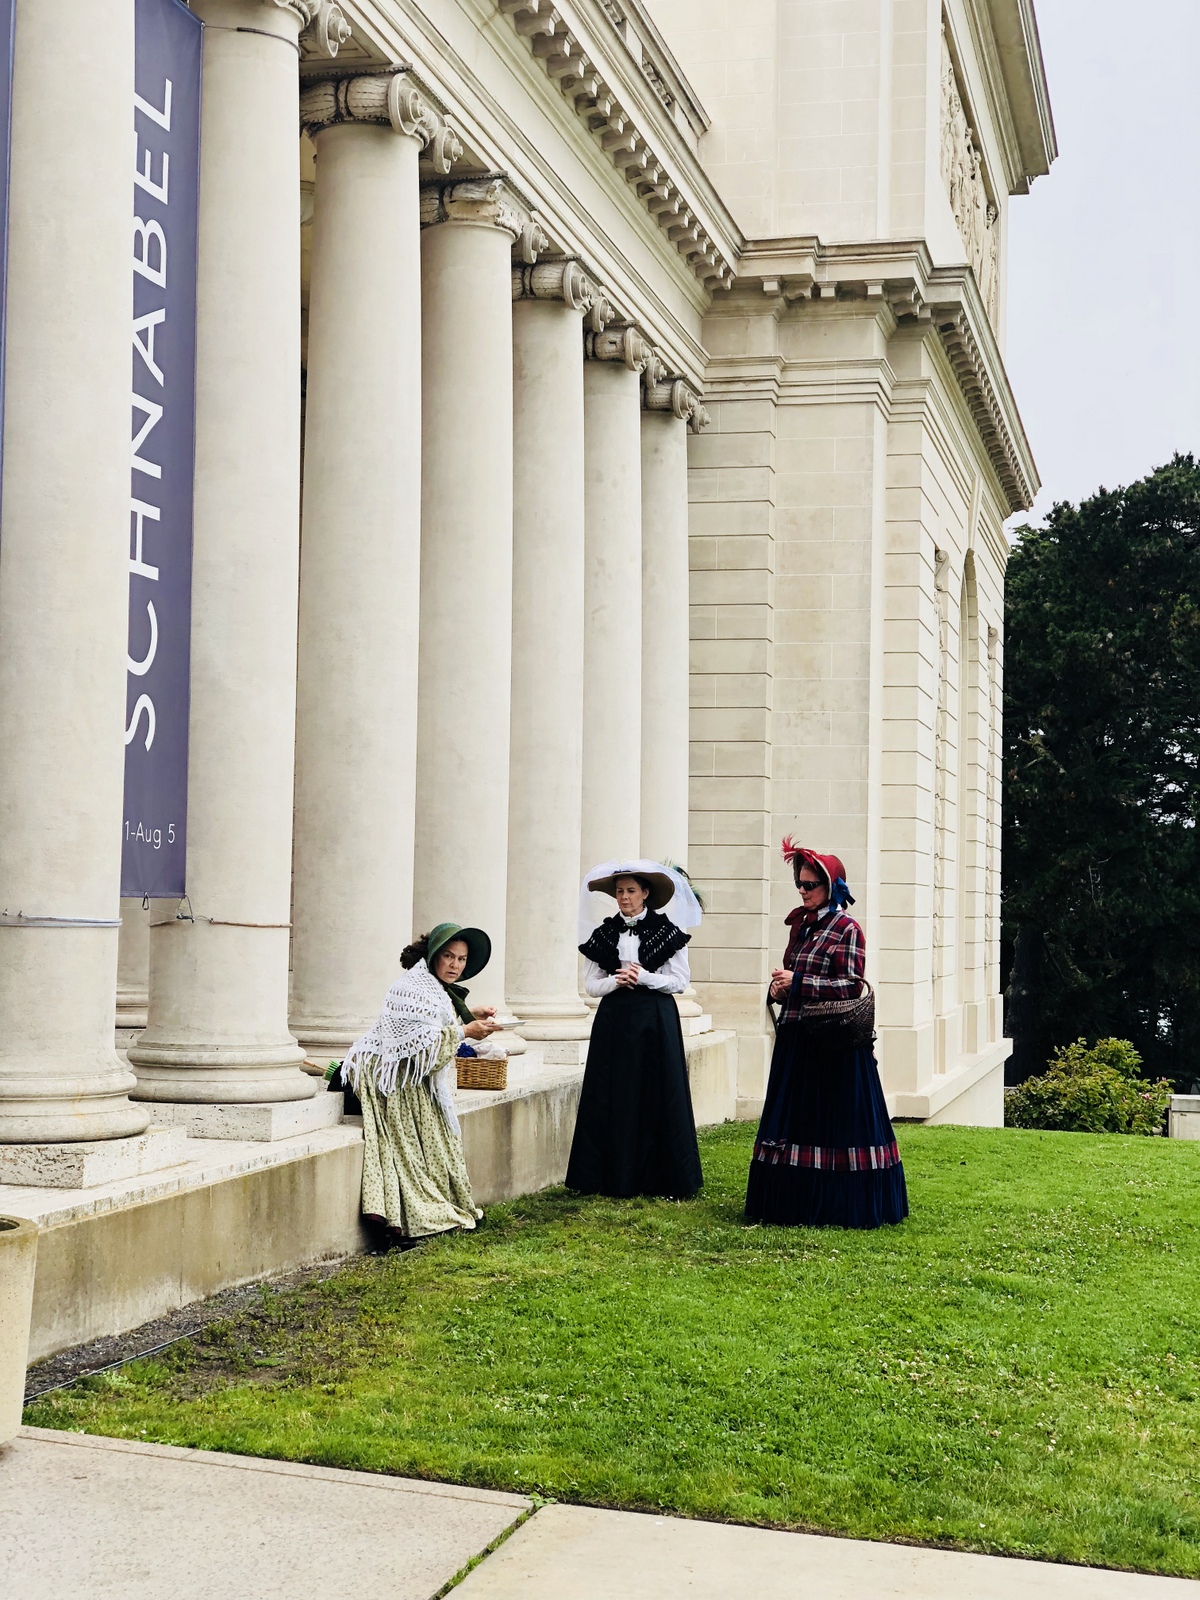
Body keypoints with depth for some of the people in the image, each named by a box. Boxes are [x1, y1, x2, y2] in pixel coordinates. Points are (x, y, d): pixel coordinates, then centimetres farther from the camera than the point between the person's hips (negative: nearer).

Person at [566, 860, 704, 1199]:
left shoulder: (666, 930, 1)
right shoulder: (604, 933, 8)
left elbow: (680, 980, -2)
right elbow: (590, 983, 7)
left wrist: (644, 977, -13)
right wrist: (615, 981, -11)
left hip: (656, 1022, -2)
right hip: (614, 1020, 2)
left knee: (657, 1095, -1)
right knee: (615, 1098, 1)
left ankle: (664, 1179, 6)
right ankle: (617, 1178, 7)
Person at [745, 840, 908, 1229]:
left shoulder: (847, 930, -9)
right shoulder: (801, 925, 14)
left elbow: (852, 986, -15)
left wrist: (797, 982, -18)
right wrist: (780, 988, 3)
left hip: (833, 1044, -8)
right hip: (796, 1040, 8)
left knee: (833, 1122, -3)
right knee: (795, 1121, 9)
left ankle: (839, 1207, 5)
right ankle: (796, 1201, 16)